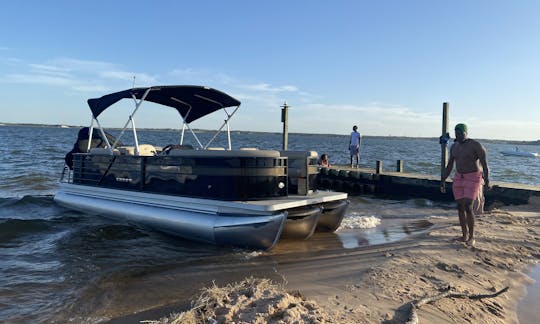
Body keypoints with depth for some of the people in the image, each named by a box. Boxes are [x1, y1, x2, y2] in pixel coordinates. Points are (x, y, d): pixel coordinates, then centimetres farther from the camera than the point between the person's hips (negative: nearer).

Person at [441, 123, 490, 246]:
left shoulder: (476, 145, -15)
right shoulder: (454, 146, 6)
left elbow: (485, 165, -20)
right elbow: (449, 166, 12)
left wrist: (487, 181, -33)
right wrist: (442, 181, 10)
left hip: (473, 178, -6)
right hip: (459, 178, 6)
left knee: (468, 208, -15)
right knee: (460, 207, 6)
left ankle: (471, 236, -1)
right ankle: (465, 235, 18)